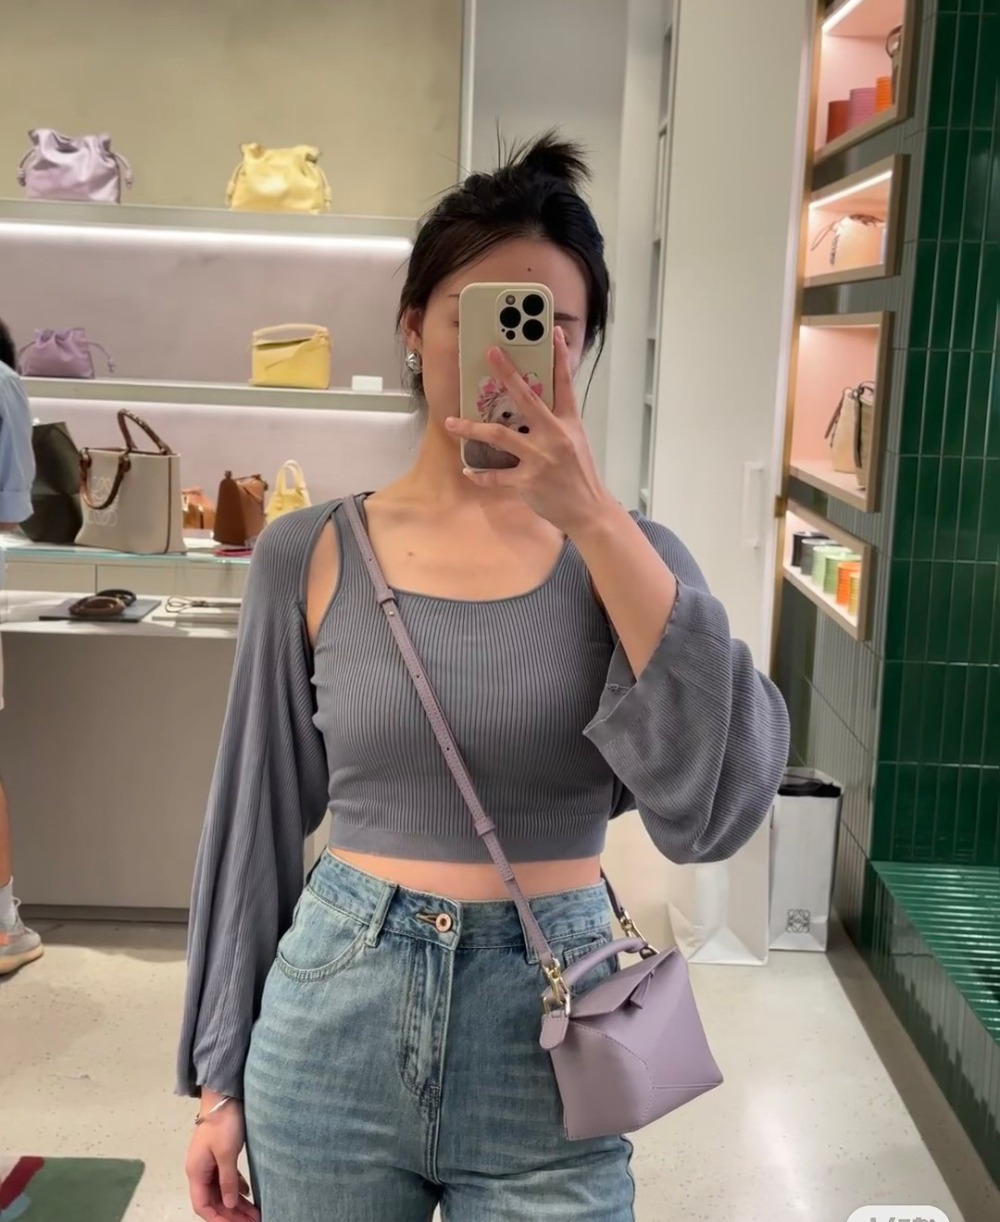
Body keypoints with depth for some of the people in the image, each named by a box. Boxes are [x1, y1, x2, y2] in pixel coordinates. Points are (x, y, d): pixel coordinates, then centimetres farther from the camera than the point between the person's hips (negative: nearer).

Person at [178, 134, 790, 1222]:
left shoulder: (626, 551, -4)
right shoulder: (309, 556, -3)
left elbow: (719, 804, -19)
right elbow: (256, 820, 3)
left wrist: (591, 518, -23)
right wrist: (219, 1076, 6)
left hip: (550, 1036, 0)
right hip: (333, 1022, 1)